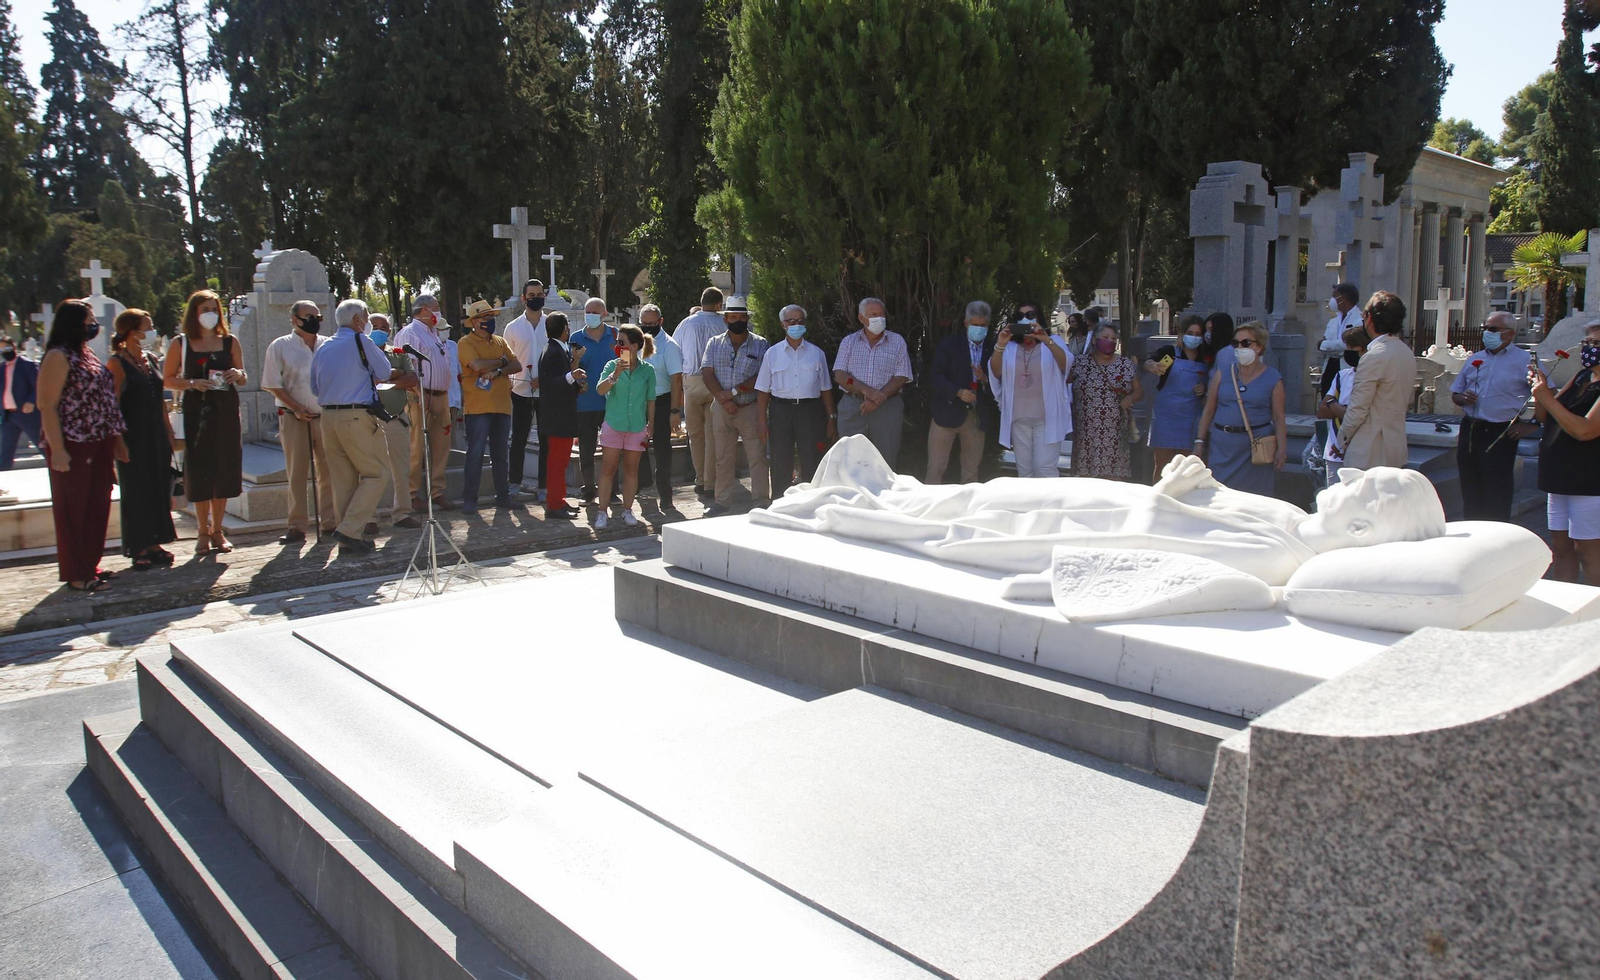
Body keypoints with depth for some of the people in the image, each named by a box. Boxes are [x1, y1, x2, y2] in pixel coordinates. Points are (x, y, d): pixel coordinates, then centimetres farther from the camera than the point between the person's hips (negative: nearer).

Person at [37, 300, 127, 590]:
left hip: (98, 446, 8)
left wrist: (117, 441, 17)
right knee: (73, 509, 1)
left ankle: (90, 566, 23)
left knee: (97, 507, 13)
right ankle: (76, 574, 9)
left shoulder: (87, 354, 15)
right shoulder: (58, 357, -11)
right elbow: (47, 406, -17)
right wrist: (57, 450, -22)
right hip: (73, 447, -8)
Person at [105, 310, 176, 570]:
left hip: (157, 436, 7)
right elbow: (113, 404, -13)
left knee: (159, 490, 9)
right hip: (133, 438, -7)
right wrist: (118, 439, -18)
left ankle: (154, 544, 19)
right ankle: (138, 549, 9)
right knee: (136, 492, 1)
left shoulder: (151, 359, 11)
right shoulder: (117, 363, -9)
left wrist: (169, 432, 14)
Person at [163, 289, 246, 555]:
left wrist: (238, 375, -8)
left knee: (224, 471, 4)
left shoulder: (230, 342, 9)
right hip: (196, 411, -2)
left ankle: (217, 530, 16)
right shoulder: (181, 344, 3)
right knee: (200, 472, 0)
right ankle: (203, 533, 10)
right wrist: (192, 384, -15)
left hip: (226, 411, 2)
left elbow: (243, 379, 14)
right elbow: (168, 380, 2)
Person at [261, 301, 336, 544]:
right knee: (297, 474, 2)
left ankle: (330, 522, 14)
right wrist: (296, 408, -11)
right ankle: (297, 526, 8)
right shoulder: (280, 347, 2)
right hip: (294, 418, -2)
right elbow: (273, 385, 0)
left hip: (326, 416, 2)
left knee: (328, 471, 5)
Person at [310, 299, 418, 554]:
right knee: (376, 473, 1)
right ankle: (350, 529, -9)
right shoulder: (361, 342, -4)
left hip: (328, 416, 7)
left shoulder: (322, 349, 15)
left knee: (342, 479, 9)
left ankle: (348, 541, 11)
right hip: (357, 416, -7)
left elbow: (315, 388, 20)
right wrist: (400, 373, 25)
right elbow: (386, 373, 3)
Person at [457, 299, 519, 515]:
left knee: (500, 454, 11)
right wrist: (502, 362, -4)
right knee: (475, 454, -5)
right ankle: (469, 499, 1)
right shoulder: (465, 343, -3)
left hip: (502, 406, 6)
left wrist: (497, 372, -14)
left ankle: (503, 496, 19)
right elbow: (478, 365, -20)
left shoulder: (500, 342, 15)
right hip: (478, 408, -5)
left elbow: (517, 366, 4)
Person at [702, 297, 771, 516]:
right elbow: (707, 374, 0)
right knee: (723, 458, 9)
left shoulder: (760, 344, 2)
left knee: (757, 458, -3)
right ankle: (723, 501, 18)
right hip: (722, 409, 2)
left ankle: (762, 502, 3)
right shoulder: (714, 344, 9)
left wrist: (733, 392, -13)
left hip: (751, 408, -2)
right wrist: (723, 399, -12)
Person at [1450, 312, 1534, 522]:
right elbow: (1455, 393, 20)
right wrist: (1463, 398, -2)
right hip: (1470, 430, 5)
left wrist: (1530, 426, -11)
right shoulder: (1474, 359, 15)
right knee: (1470, 489, 11)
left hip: (1500, 434, -5)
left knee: (1497, 496, -3)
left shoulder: (1526, 361, -2)